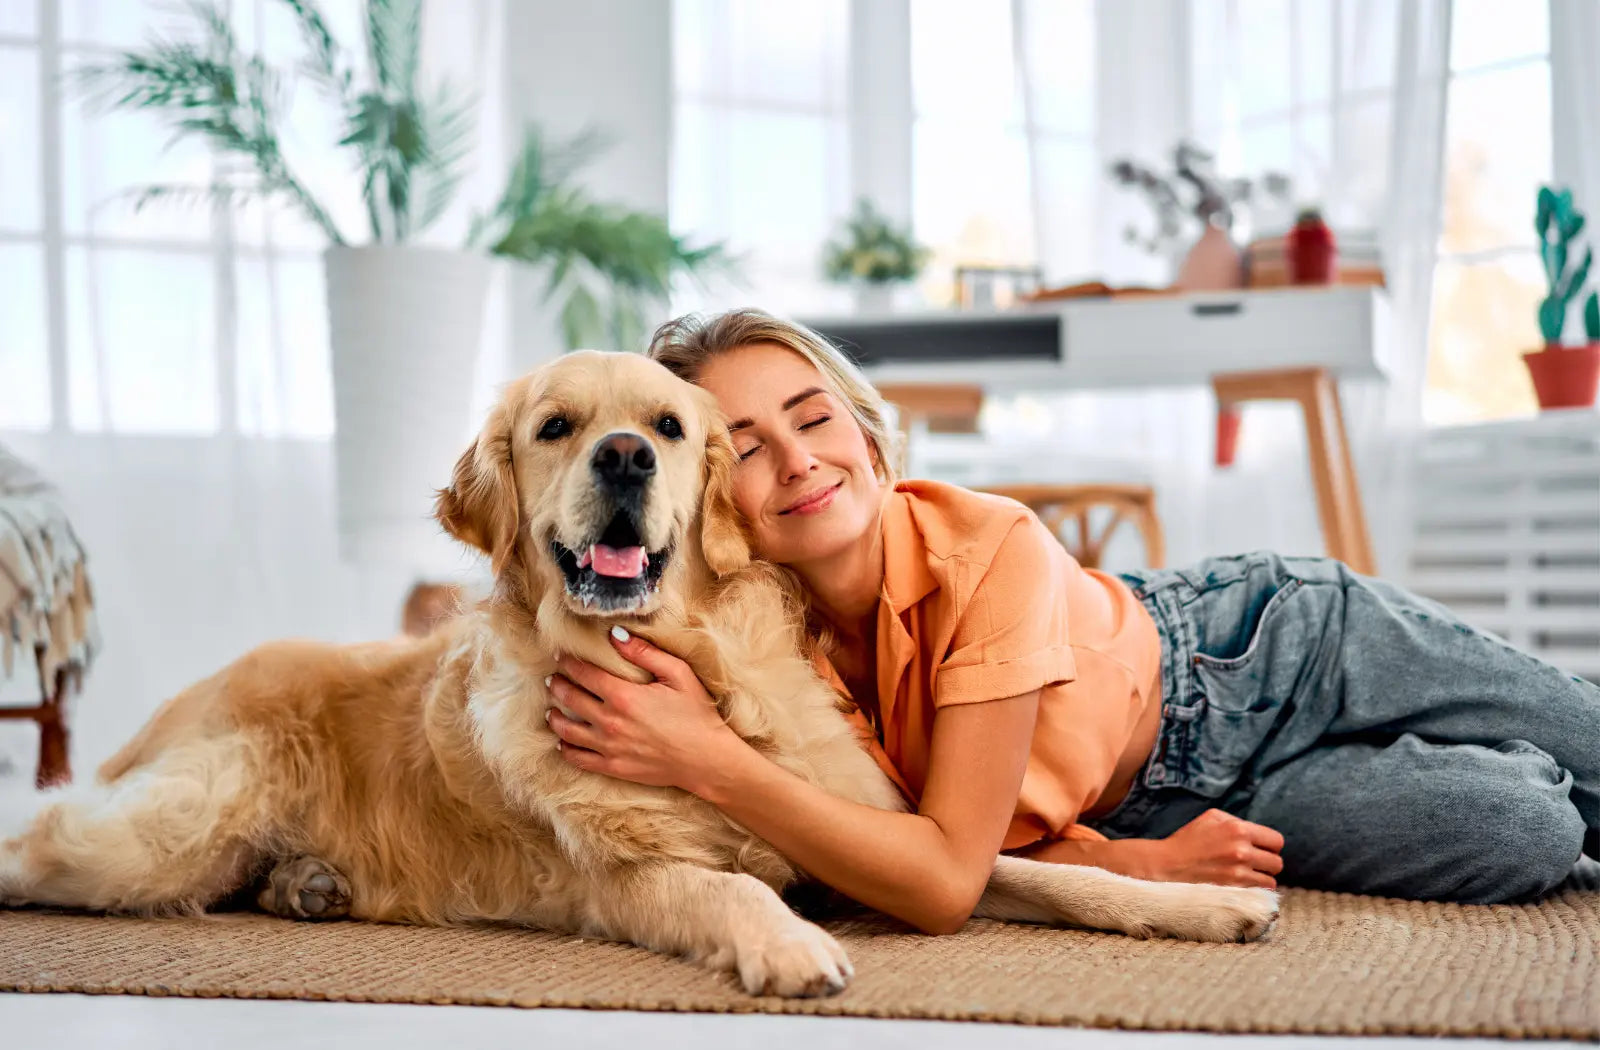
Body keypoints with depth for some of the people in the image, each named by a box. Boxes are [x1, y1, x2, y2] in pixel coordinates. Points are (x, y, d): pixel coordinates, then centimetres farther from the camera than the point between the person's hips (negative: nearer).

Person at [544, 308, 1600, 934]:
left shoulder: (992, 550, -35)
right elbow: (933, 868, -16)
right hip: (1159, 808, 2)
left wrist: (716, 763, -46)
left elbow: (949, 875, -37)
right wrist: (1144, 861, -31)